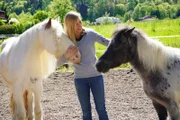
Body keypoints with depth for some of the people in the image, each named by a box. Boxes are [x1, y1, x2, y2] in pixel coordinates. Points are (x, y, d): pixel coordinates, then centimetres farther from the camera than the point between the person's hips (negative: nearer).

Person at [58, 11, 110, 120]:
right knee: (86, 111, 9)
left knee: (101, 109, 3)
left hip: (96, 76, -1)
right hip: (80, 79, 1)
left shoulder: (90, 34, -7)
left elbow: (106, 42, -5)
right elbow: (59, 61, -5)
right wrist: (67, 56, -25)